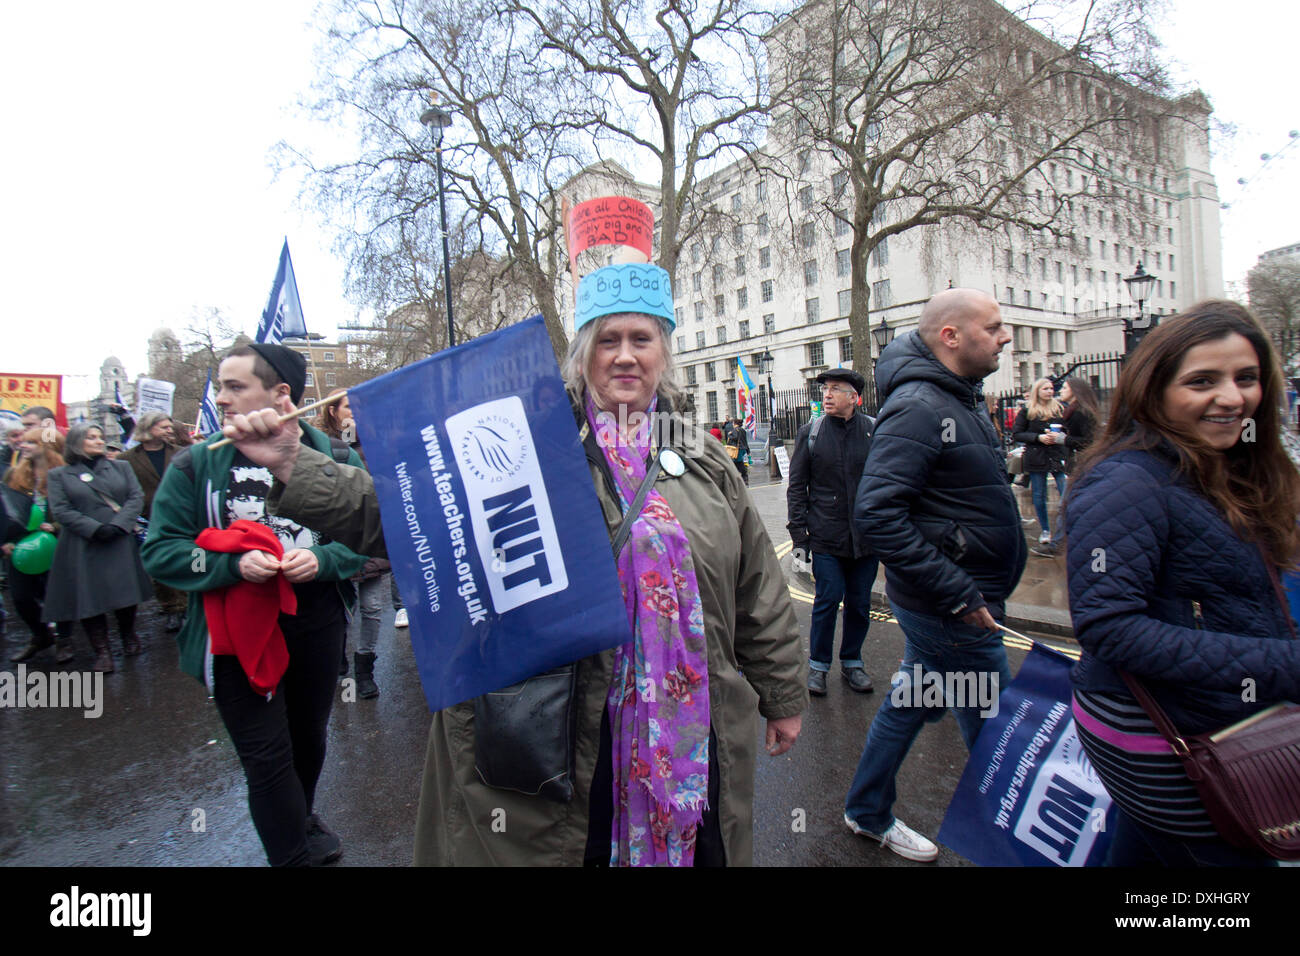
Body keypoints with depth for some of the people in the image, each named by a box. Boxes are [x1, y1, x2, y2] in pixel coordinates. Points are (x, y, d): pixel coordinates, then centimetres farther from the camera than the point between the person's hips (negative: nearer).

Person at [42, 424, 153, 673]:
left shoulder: (121, 467, 12)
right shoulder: (59, 475, 6)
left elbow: (136, 497, 2)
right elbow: (60, 510, -3)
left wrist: (118, 525, -13)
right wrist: (95, 528, -15)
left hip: (122, 541, 2)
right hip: (84, 547, -1)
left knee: (126, 593, 6)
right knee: (90, 598, -1)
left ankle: (129, 637, 27)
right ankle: (102, 651, 9)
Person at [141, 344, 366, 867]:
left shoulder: (334, 459, -4)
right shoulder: (196, 464, -6)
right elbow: (160, 550, -6)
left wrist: (322, 559, -22)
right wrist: (233, 565, -22)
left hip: (318, 623, 2)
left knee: (310, 734, 22)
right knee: (266, 756, 2)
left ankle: (302, 819, 51)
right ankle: (292, 854, 25)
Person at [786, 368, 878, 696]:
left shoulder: (876, 431, 3)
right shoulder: (810, 433, 2)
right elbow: (796, 488, 3)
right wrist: (799, 537, -2)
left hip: (867, 536, 2)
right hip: (826, 536, -1)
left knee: (859, 603, 10)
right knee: (828, 600, 0)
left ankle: (852, 661, 29)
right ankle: (818, 665, 18)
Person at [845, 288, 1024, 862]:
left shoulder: (959, 399, 11)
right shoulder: (917, 406, -21)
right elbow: (876, 516, -30)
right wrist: (959, 595, -25)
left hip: (942, 602, 10)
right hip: (949, 610, -10)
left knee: (910, 704, 21)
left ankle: (867, 813, 40)